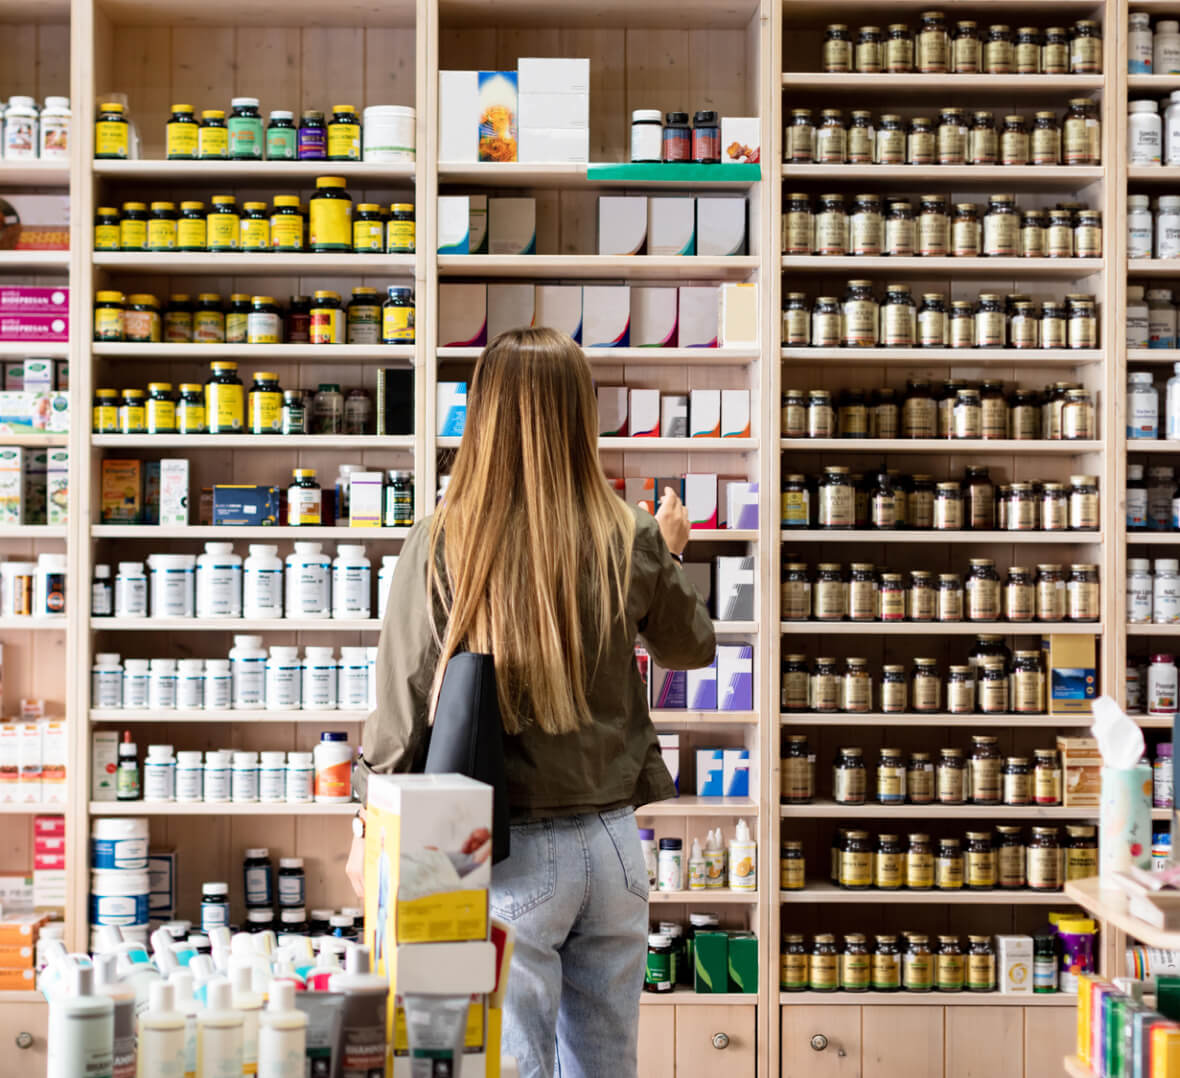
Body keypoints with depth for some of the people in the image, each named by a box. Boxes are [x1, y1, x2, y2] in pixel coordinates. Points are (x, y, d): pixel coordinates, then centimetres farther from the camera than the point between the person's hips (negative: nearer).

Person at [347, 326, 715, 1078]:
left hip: (509, 850, -3)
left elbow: (403, 706, -8)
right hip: (611, 841, 4)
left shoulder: (442, 546, -13)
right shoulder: (631, 543, -4)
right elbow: (692, 648, 15)